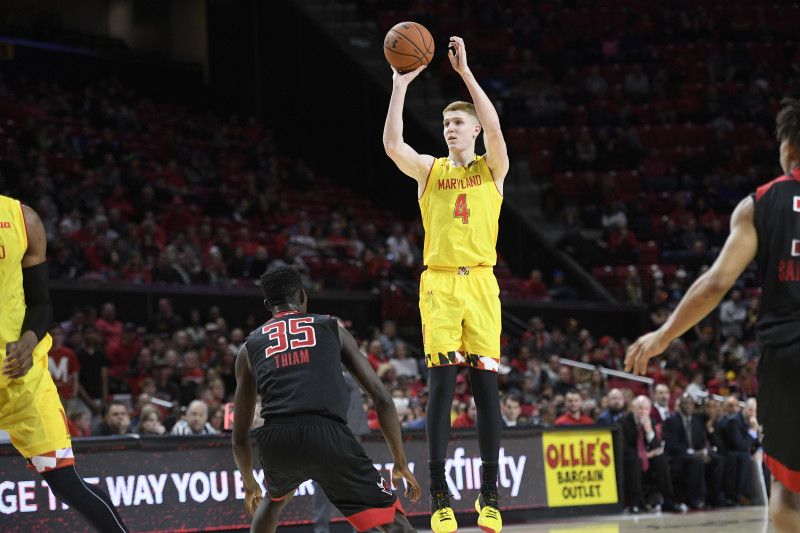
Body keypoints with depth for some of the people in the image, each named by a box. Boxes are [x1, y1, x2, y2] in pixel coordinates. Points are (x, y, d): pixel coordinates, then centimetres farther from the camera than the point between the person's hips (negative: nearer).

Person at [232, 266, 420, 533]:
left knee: (275, 498, 39)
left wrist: (249, 484, 45)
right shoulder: (332, 329, 21)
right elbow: (382, 399, 14)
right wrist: (401, 463, 21)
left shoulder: (250, 347, 26)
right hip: (327, 434, -3)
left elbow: (240, 437, 27)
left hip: (275, 441, 3)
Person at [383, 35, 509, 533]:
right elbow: (392, 145, -7)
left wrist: (466, 72, -15)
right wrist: (400, 86, -14)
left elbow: (494, 128, -12)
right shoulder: (430, 171, 11)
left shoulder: (492, 168, 8)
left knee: (486, 385, -2)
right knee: (442, 385, -7)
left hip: (480, 284, 0)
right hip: (438, 284, 0)